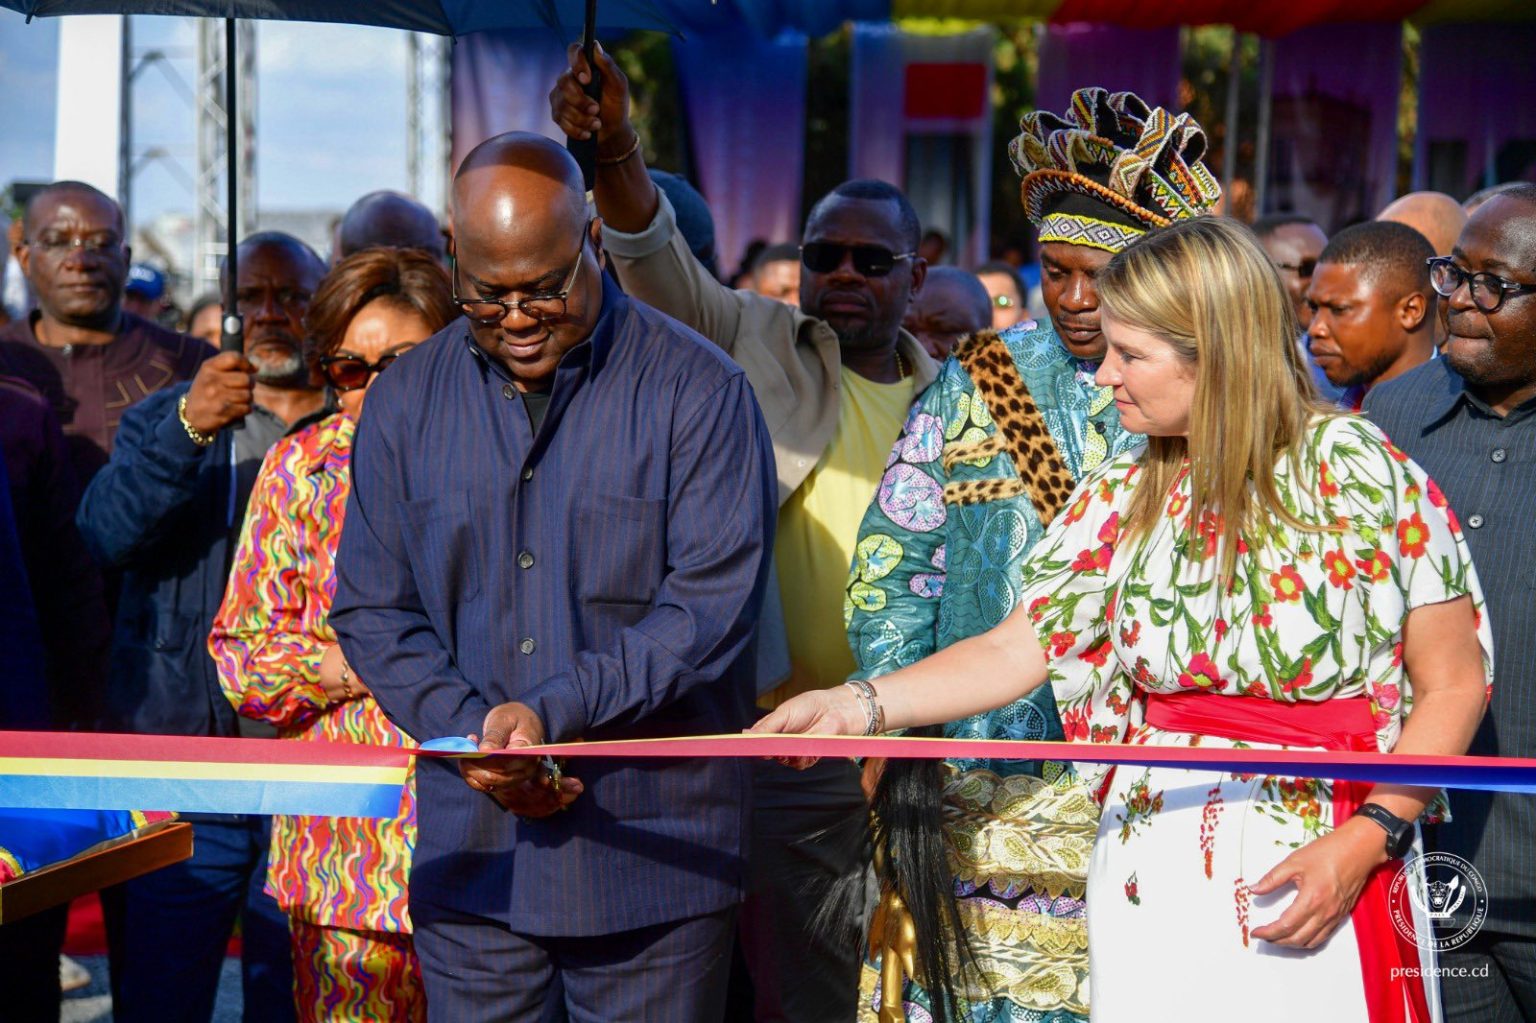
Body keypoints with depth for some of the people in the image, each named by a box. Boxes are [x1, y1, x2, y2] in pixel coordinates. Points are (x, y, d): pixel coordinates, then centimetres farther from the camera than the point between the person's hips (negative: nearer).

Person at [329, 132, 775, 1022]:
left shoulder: (697, 389, -6)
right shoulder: (406, 401, 6)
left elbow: (714, 601, -11)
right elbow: (372, 608, 7)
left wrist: (555, 711, -19)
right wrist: (470, 732, -10)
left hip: (655, 848, -3)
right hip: (472, 851, 3)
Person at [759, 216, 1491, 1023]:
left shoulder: (1360, 472, -8)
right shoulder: (1125, 496, 6)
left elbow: (1454, 684, -7)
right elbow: (1016, 650, 3)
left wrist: (1365, 842, -16)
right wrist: (860, 706, -9)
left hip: (1318, 874, -4)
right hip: (1152, 877, 4)